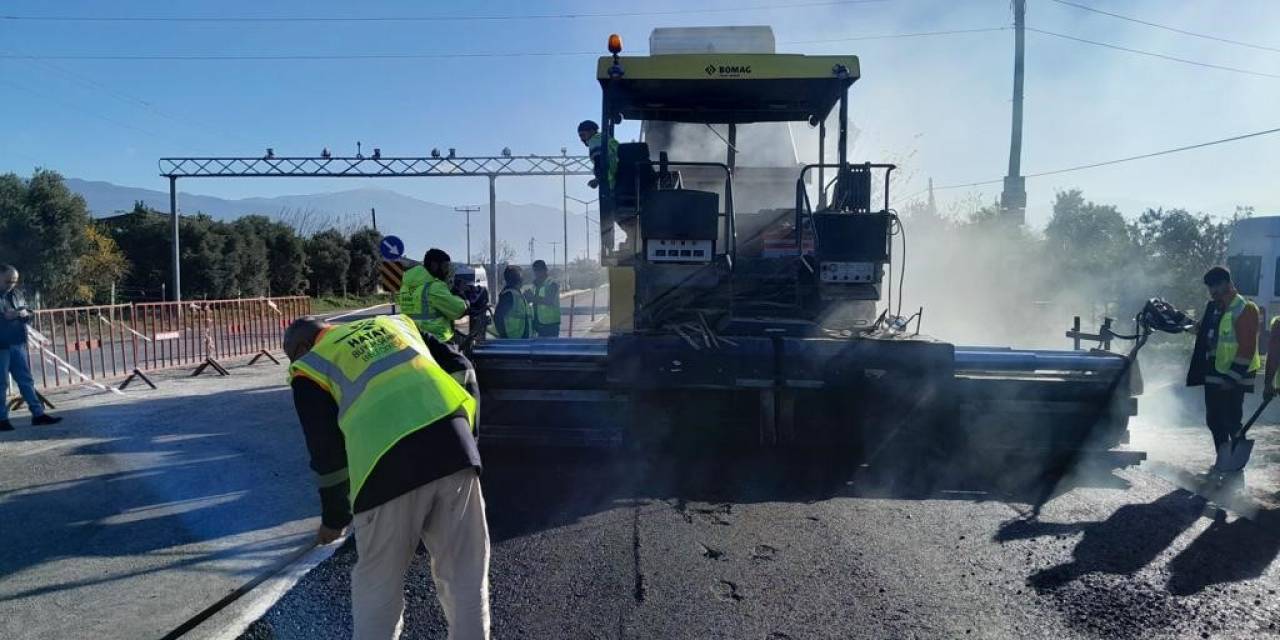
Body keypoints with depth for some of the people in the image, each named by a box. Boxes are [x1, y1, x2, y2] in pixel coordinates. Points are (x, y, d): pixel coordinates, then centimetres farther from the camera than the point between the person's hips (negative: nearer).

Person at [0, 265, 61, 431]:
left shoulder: (17, 294, 12)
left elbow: (28, 314, 16)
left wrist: (25, 314, -6)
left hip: (17, 344, 6)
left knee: (26, 380, 9)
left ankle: (38, 413, 13)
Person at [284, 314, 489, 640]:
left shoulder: (311, 368, 16)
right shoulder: (393, 322, 27)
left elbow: (327, 452, 12)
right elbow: (460, 371, 21)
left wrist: (334, 517, 26)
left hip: (390, 466, -3)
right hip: (454, 446, 4)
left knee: (377, 583, 19)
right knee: (465, 574, 17)